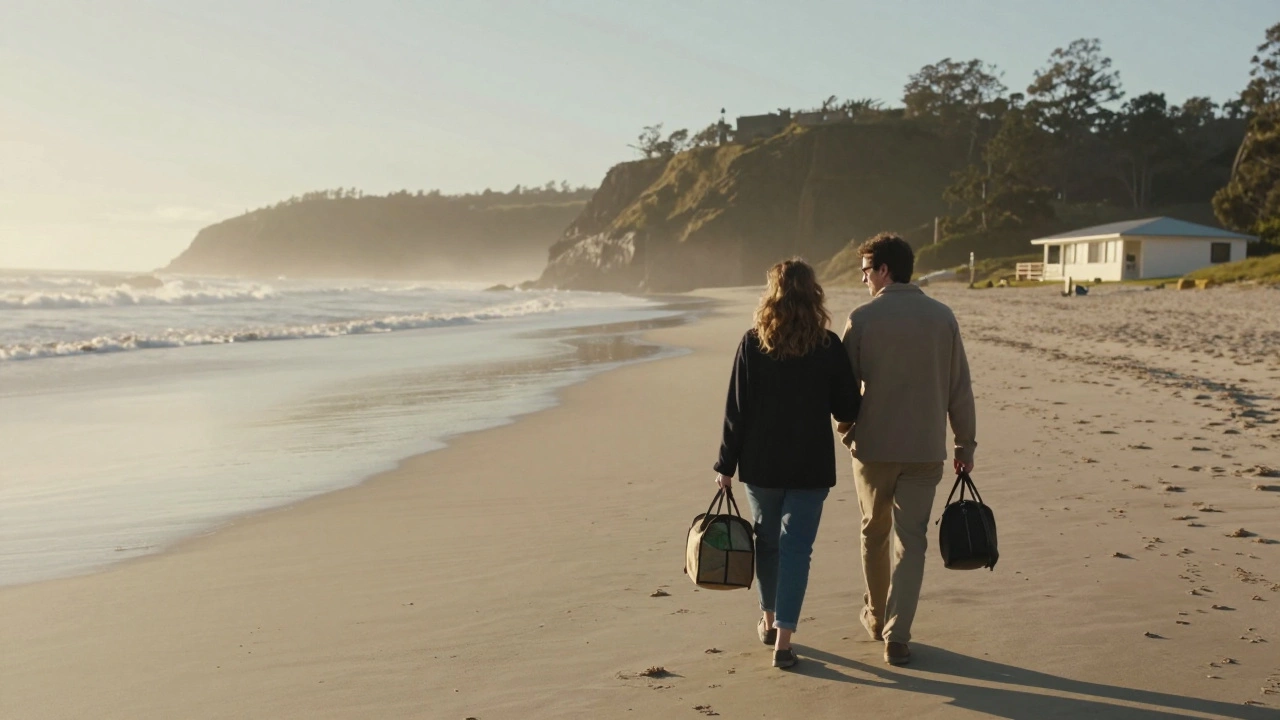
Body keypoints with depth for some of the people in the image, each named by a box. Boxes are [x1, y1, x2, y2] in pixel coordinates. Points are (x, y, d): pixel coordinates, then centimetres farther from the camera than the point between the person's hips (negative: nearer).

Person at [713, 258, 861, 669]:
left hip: (761, 465, 1)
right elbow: (847, 411, -2)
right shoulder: (829, 346, -7)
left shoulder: (752, 344, -7)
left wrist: (726, 465, 1)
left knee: (767, 542, 18)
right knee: (796, 548, 2)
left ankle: (769, 621, 33)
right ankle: (783, 639, -3)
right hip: (811, 466, -1)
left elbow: (736, 410, -6)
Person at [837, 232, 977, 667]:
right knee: (911, 540, 6)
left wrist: (845, 429, 15)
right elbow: (959, 387, 3)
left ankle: (876, 617, 33)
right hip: (926, 449, 1)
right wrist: (965, 443, 12)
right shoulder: (942, 317, 0)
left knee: (874, 533, 17)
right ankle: (896, 635, 0)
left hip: (873, 447, -1)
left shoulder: (862, 319, -8)